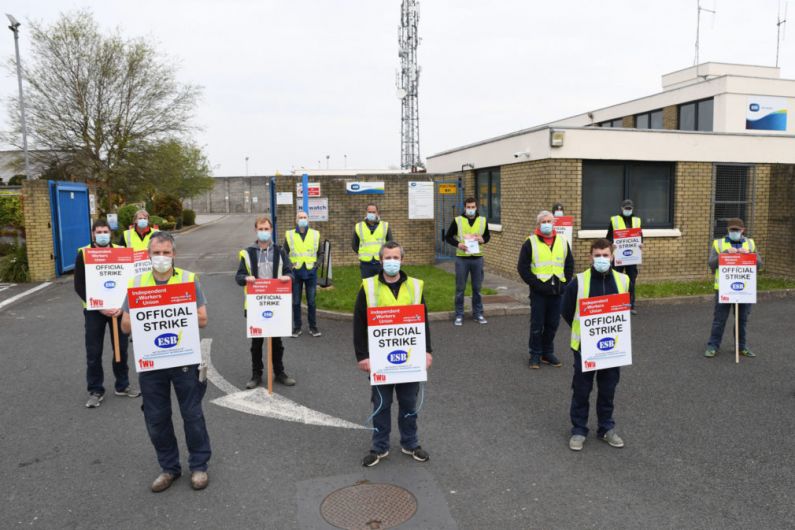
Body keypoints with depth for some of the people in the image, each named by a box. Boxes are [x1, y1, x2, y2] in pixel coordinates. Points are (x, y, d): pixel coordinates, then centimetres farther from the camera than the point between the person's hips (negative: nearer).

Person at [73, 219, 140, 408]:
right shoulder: (83, 254, -5)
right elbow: (79, 286, -6)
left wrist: (122, 305, -12)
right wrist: (100, 307, -15)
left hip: (118, 308, 2)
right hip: (94, 310, -1)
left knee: (121, 348, 10)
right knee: (93, 353, 4)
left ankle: (122, 385, 25)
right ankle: (95, 391, 18)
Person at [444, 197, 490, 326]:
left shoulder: (483, 220, 5)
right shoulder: (457, 220, -2)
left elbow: (487, 235, 16)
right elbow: (448, 237, 3)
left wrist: (483, 239, -8)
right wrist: (458, 244, -15)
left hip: (477, 258, 2)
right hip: (462, 258, -2)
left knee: (477, 288, 10)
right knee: (460, 288, 4)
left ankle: (478, 314, 22)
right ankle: (459, 315, 14)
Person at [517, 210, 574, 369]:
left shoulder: (563, 242, 9)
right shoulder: (531, 243, -3)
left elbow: (569, 265, 15)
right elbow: (522, 267, -5)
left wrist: (565, 283, 3)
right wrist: (535, 283, -12)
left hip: (557, 291, 4)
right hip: (539, 291, -3)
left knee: (553, 324, 10)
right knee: (537, 324, 2)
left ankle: (548, 353, 24)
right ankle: (535, 355, 14)